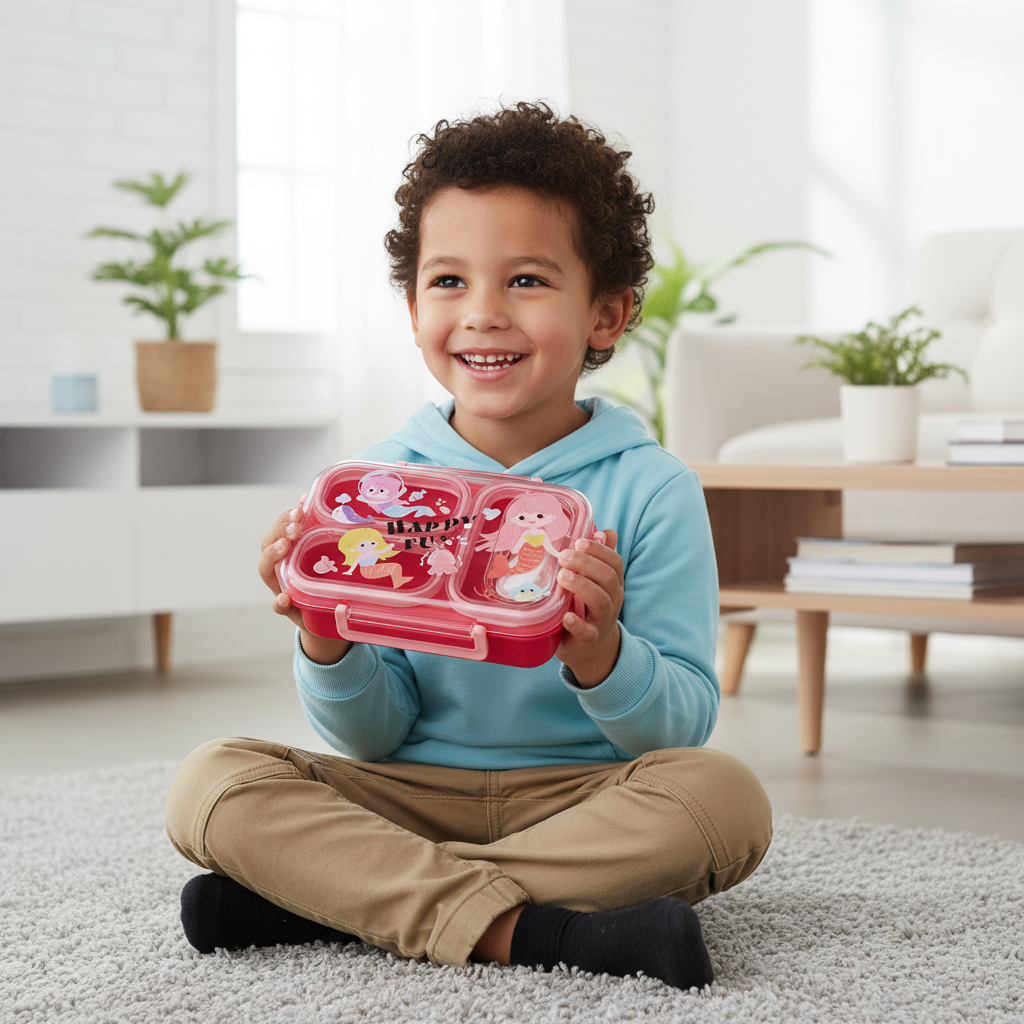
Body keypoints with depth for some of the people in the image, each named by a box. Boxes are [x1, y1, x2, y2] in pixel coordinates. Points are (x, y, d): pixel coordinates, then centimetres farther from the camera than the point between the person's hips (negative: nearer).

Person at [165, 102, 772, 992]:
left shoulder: (652, 490, -4)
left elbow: (682, 730, -7)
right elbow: (374, 738, 4)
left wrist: (601, 657, -28)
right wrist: (327, 646, -17)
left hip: (587, 798, -1)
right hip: (413, 795, 1)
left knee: (725, 796, -31)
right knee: (213, 783, -19)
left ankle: (332, 895, -26)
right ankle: (519, 929, -31)